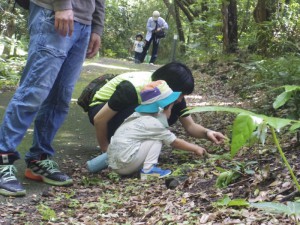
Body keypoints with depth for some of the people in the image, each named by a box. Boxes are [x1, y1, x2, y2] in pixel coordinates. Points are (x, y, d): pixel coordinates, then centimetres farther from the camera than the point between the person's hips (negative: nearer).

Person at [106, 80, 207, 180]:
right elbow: (175, 142, 2)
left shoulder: (137, 116, 14)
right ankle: (148, 170, -10)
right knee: (157, 140, -2)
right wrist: (195, 148, 14)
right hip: (125, 164, -8)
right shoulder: (154, 124, -7)